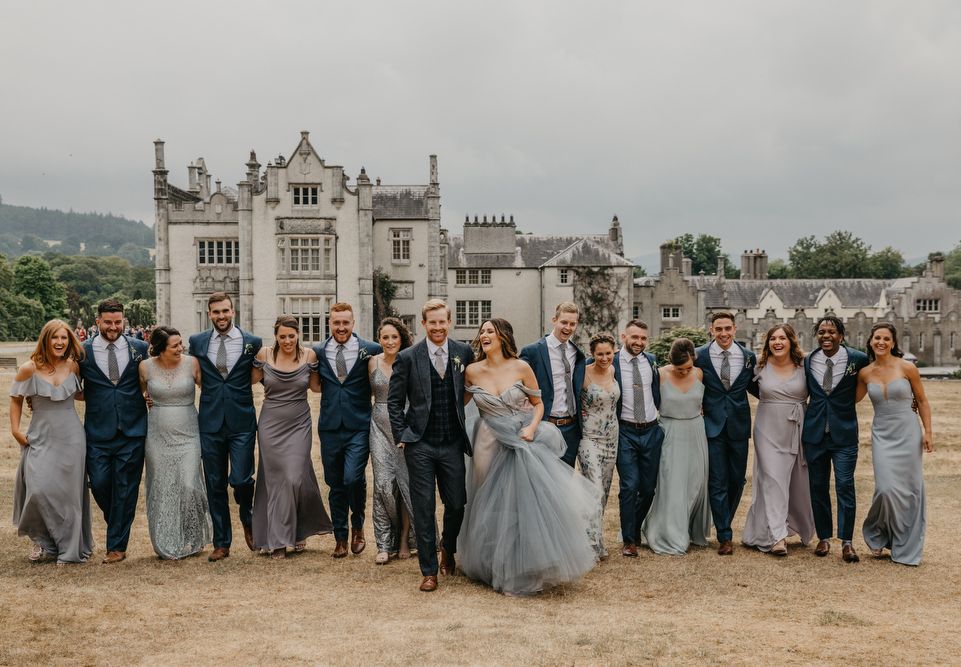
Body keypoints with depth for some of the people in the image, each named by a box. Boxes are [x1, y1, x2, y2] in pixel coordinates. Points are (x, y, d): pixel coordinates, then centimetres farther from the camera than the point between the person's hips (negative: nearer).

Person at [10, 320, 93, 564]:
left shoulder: (72, 366, 0)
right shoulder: (29, 369, -9)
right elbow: (16, 399, 4)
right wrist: (15, 429, -2)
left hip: (71, 438, 2)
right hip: (41, 439, -2)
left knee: (69, 492, 6)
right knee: (39, 490, -11)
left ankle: (69, 548, 20)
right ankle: (44, 541, 16)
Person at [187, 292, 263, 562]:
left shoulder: (252, 343, -1)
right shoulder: (197, 342, 5)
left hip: (241, 423, -2)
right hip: (210, 424, 2)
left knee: (241, 479, -10)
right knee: (215, 485, 7)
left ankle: (248, 520, 23)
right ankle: (221, 543, 20)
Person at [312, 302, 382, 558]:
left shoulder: (371, 350, -3)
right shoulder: (318, 352, 4)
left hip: (359, 427, -3)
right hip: (330, 428, 3)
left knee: (353, 478, -16)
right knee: (335, 485, 10)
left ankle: (357, 525, 12)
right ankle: (340, 538, 25)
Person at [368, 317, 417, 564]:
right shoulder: (373, 362, 5)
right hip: (380, 427, 1)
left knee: (406, 482, 2)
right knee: (383, 484, -5)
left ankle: (404, 540, 17)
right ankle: (384, 545, 2)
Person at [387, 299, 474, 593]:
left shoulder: (464, 353, 2)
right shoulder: (407, 357, -3)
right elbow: (394, 401, 3)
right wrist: (401, 436, -4)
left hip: (453, 444, 2)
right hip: (420, 445, -2)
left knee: (457, 504, 7)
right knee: (424, 509, 2)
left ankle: (448, 550, 37)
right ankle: (429, 570, 14)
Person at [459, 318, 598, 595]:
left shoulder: (521, 368, -5)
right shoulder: (472, 371, -2)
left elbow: (538, 404, 4)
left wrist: (532, 428, -11)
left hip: (524, 442, -1)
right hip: (491, 447, 1)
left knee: (535, 502, -6)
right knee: (497, 509, 8)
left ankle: (534, 567, 11)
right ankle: (502, 569, 27)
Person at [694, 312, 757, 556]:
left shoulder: (748, 356, 1)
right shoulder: (699, 356, -6)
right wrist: (699, 409, 0)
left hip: (739, 426, 3)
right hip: (713, 426, -2)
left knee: (737, 480, 11)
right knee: (718, 482, -1)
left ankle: (723, 524, 32)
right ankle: (724, 536, 7)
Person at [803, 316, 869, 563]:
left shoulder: (858, 359, -6)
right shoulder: (808, 361, 3)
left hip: (844, 433, -3)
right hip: (815, 432, 3)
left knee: (845, 486, -6)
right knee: (818, 487, 9)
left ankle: (846, 542, 2)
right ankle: (824, 538, 20)